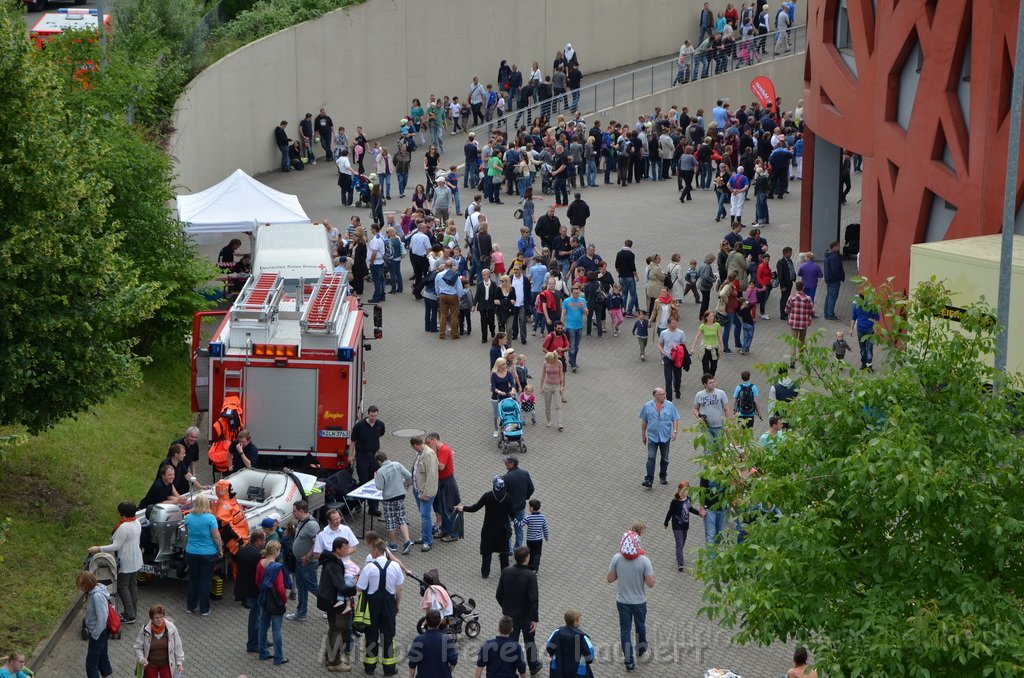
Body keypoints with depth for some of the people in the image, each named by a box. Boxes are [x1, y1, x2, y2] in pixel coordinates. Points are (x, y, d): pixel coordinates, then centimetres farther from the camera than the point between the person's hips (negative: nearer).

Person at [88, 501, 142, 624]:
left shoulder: (124, 527, -26)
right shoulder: (137, 523, 2)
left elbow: (116, 546, -26)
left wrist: (98, 549, -22)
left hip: (126, 563, -9)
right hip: (136, 561, 9)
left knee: (123, 587, 1)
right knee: (133, 585, 17)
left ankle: (129, 616, 1)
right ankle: (132, 611, 26)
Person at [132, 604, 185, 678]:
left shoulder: (171, 628, -15)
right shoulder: (145, 630, -16)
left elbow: (178, 647, -5)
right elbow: (138, 647, -5)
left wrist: (180, 663, -4)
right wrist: (141, 659, -21)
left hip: (166, 664, 1)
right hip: (150, 664, -1)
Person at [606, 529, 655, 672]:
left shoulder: (617, 559, -17)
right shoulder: (644, 561, -22)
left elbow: (610, 579, -7)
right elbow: (650, 583, -18)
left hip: (622, 601, 0)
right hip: (639, 601, 0)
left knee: (625, 630, 12)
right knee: (640, 625, 26)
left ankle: (629, 662, 14)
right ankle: (641, 648, 49)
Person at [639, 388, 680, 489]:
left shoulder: (670, 405, 0)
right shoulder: (647, 406, -1)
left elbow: (675, 419, 3)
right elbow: (643, 421, 7)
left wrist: (675, 431, -10)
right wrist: (643, 435, 9)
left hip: (665, 437, 2)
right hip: (652, 436, -1)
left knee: (665, 459, 12)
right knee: (651, 458, -10)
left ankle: (663, 477, 29)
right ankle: (649, 480, -14)